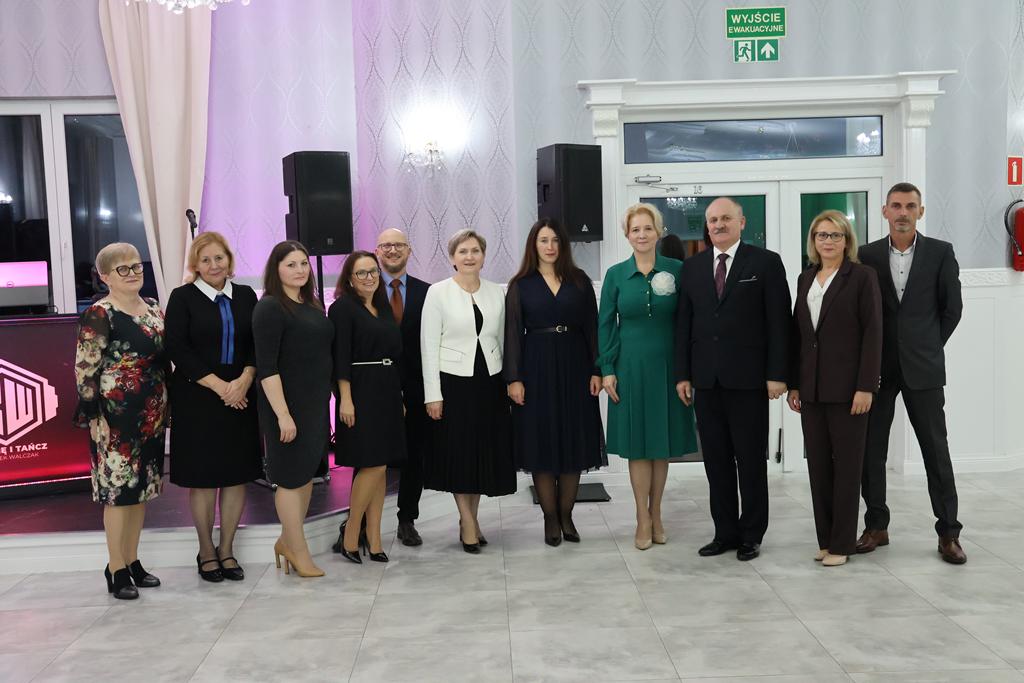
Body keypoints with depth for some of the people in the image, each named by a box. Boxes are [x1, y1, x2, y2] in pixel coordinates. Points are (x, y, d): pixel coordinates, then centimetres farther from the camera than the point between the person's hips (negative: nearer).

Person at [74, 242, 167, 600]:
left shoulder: (155, 309, 11)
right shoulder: (99, 315, -9)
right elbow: (85, 370, -12)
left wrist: (167, 407, 15)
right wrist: (93, 418, -15)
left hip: (152, 415, 7)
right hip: (115, 416, -7)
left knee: (141, 487, 12)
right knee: (118, 489, -2)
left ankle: (132, 561, 24)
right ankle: (116, 570, 8)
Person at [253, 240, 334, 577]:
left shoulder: (312, 305, 11)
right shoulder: (270, 307, -12)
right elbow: (266, 366, -18)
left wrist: (325, 403, 11)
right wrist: (282, 414, -22)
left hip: (316, 403, 8)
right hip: (288, 404, -8)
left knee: (307, 473, 14)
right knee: (291, 477, 3)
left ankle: (288, 541, 29)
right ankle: (299, 551, 15)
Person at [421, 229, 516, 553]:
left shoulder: (496, 293, 7)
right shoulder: (438, 292, -4)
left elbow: (502, 340, 12)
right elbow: (429, 345, -6)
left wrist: (510, 381, 8)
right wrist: (433, 394, -10)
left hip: (490, 382, 4)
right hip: (454, 381, -4)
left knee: (486, 451, 9)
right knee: (458, 453, 3)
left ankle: (469, 518, 26)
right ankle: (469, 522, 16)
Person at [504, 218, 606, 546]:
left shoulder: (580, 281, 7)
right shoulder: (520, 285, 3)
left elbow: (591, 327, 5)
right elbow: (513, 333, -1)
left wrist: (596, 370, -3)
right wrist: (513, 378, -9)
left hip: (574, 367, 2)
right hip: (537, 369, -1)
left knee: (574, 441, 4)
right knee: (542, 442, 1)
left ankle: (566, 515, 17)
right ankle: (550, 518, 11)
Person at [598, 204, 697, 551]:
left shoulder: (677, 270, -1)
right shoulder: (616, 274, 1)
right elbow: (606, 324, 3)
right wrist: (607, 370, -3)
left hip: (667, 366, 0)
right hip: (631, 368, 0)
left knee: (663, 443, 9)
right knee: (637, 444, 4)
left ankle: (655, 515, 22)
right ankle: (643, 520, 13)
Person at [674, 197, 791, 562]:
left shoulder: (766, 262, -1)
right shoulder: (692, 267, 10)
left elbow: (778, 322, -4)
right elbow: (684, 324, 10)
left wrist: (777, 374, -10)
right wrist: (682, 374, 5)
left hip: (748, 379, -4)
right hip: (705, 380, 4)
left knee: (751, 461, 5)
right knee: (716, 461, 9)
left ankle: (751, 535, 16)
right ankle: (725, 532, 19)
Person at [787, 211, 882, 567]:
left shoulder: (862, 276, -4)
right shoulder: (806, 278, 13)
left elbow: (872, 333, -9)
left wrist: (866, 387, -15)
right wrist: (794, 383, 9)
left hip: (846, 387, -5)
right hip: (812, 389, 5)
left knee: (846, 465, 3)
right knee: (818, 464, 8)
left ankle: (842, 543, 10)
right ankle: (825, 538, 17)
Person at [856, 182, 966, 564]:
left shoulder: (940, 253, 0)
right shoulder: (868, 256, 2)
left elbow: (952, 307, 5)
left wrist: (929, 346, 6)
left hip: (922, 367, -1)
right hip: (877, 366, 2)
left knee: (935, 449, 3)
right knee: (870, 448, 5)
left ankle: (948, 532, 12)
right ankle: (876, 526, 18)